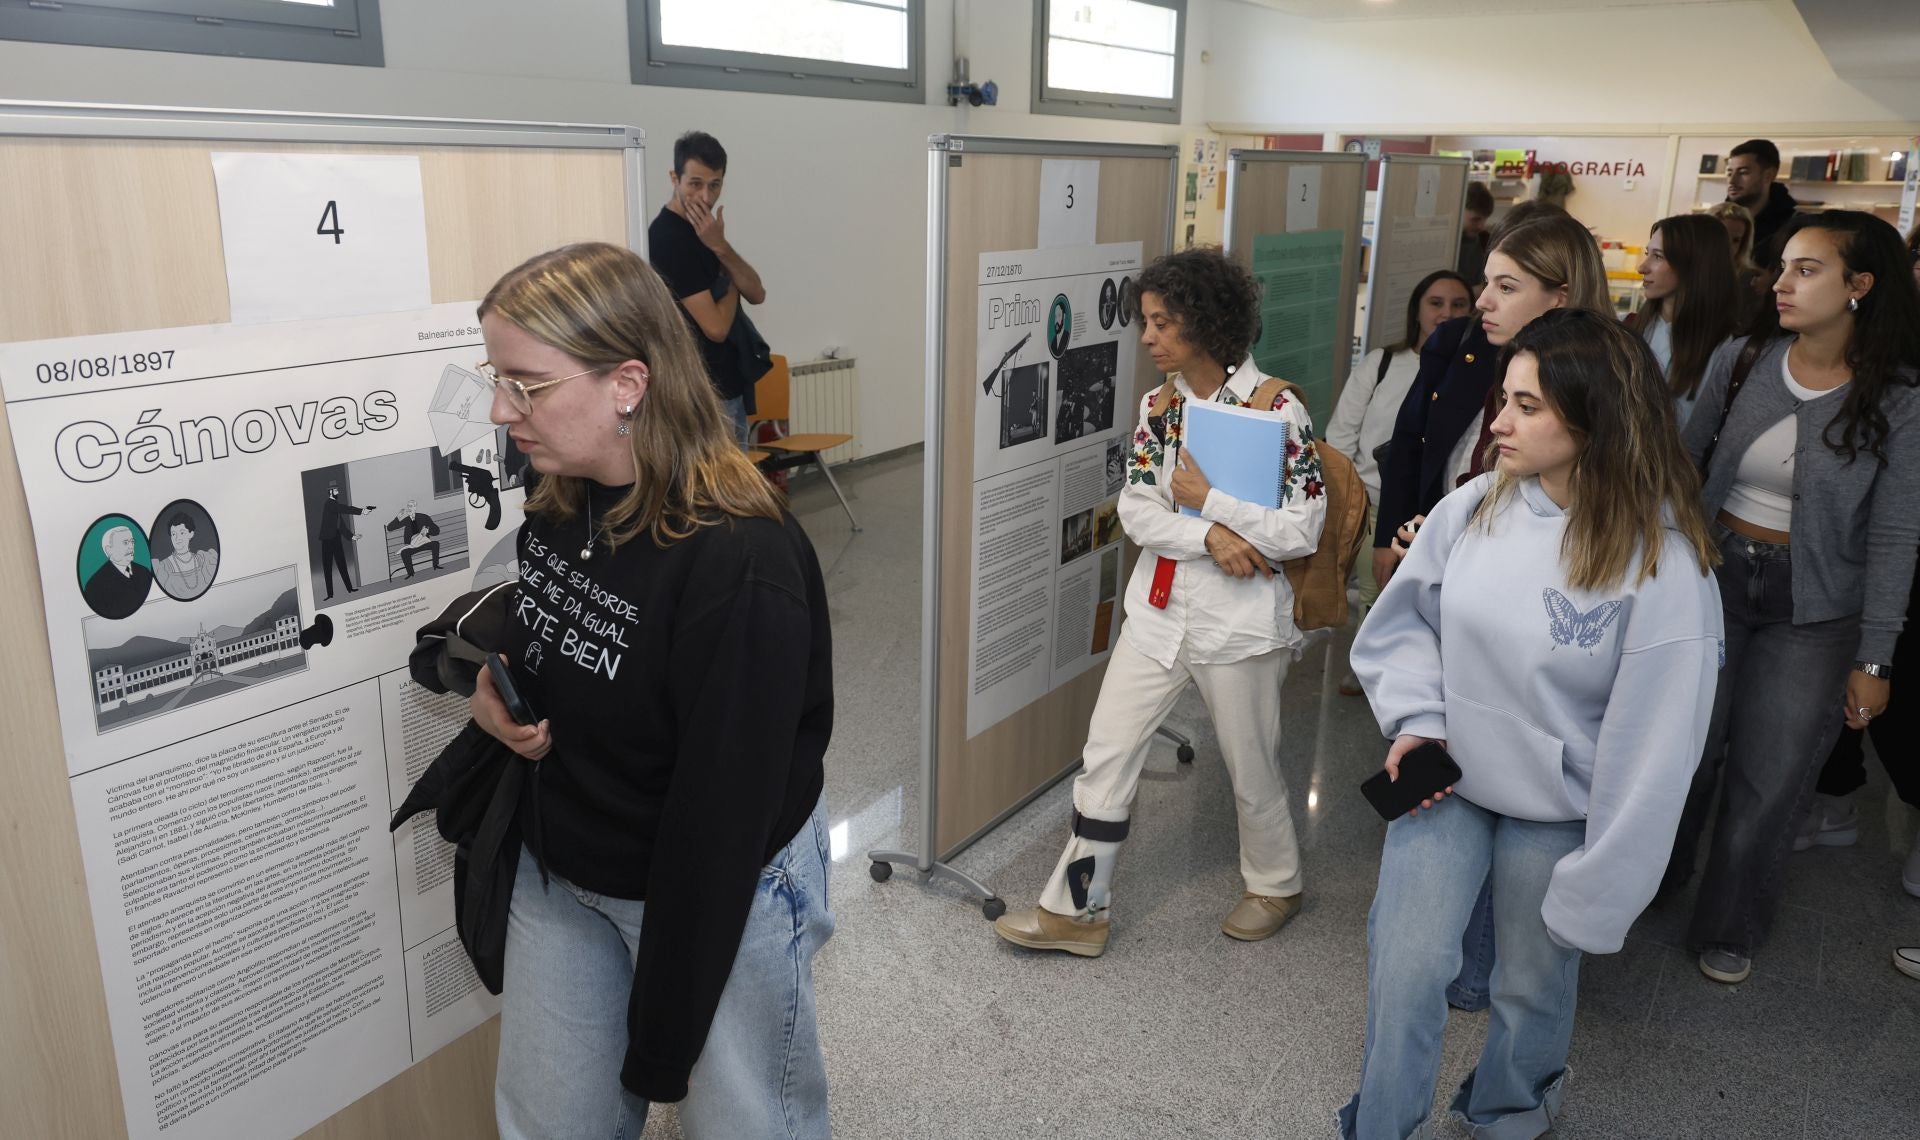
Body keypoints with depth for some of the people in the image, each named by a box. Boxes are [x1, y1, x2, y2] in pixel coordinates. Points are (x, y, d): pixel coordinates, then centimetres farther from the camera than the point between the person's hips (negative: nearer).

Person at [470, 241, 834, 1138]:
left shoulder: (740, 567, -30)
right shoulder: (559, 503, -5)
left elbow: (719, 820, -25)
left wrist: (661, 1042, -17)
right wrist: (494, 691, -8)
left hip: (724, 891, -6)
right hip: (560, 870, 7)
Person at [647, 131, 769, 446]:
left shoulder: (703, 230, 11)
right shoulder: (669, 238, -18)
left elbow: (756, 294, 2)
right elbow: (716, 326, -22)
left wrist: (720, 247, -13)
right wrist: (731, 284, -2)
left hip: (726, 387, 10)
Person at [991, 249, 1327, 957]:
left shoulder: (1275, 409, -14)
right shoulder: (1158, 405, 3)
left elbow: (1303, 530, -15)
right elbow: (1135, 511, -2)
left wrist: (1208, 499, -18)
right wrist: (1210, 536, -19)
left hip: (1239, 620, -5)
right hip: (1159, 612, 5)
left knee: (1250, 767, 13)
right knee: (1106, 754, 5)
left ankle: (1275, 885, 41)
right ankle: (1076, 909, 18)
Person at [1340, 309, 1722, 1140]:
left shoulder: (1660, 561, -20)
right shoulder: (1473, 508, -9)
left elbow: (1650, 749, -16)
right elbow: (1401, 621, 7)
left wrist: (1598, 891, -12)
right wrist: (1417, 719, -8)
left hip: (1556, 810, -2)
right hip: (1444, 778, 3)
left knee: (1531, 986, 16)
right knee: (1405, 969, -3)